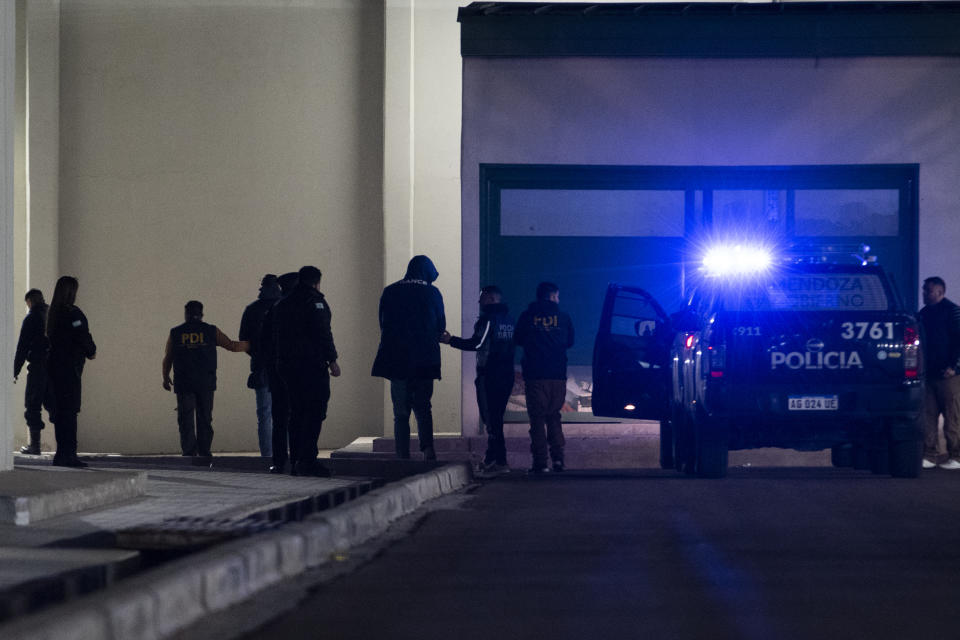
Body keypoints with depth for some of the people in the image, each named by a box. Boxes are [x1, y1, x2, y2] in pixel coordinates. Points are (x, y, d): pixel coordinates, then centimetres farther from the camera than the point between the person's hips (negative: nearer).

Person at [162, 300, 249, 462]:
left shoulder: (175, 333, 4)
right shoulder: (211, 331, 4)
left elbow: (167, 359, 9)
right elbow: (232, 346, 8)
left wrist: (166, 379, 23)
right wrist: (251, 345, 24)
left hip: (183, 383, -1)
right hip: (206, 383, 1)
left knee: (186, 420, 2)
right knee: (205, 418, 9)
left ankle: (189, 452, -7)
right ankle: (204, 452, 7)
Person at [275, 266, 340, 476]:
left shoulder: (282, 304, 17)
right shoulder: (314, 301, -6)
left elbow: (277, 334, 17)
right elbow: (322, 332, -13)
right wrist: (332, 359, -10)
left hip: (287, 364, 7)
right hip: (312, 364, -7)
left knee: (297, 413, 11)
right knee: (315, 412, -8)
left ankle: (297, 461, 8)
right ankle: (307, 460, -16)